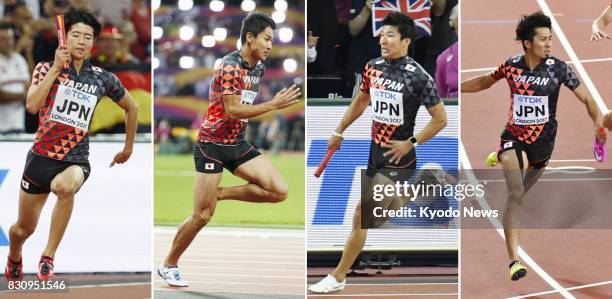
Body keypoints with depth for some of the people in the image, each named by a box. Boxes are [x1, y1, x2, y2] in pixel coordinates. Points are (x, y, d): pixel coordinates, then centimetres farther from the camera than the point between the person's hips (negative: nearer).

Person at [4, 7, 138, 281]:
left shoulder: (102, 79, 4)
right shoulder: (47, 69, 0)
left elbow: (131, 108, 21)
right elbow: (31, 105, -18)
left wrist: (128, 148, 25)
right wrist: (56, 68, -20)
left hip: (76, 161, -1)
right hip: (42, 155, 1)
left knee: (65, 187, -39)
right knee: (24, 228, 11)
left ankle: (48, 257, -26)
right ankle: (14, 258, 48)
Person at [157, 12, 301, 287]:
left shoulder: (258, 67, 8)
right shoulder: (230, 67, -19)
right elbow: (233, 110, -26)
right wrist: (274, 104, -26)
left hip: (237, 144, 8)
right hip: (212, 143, -8)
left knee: (279, 191, -10)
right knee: (202, 216, -5)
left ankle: (218, 193, 7)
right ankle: (168, 266, 14)